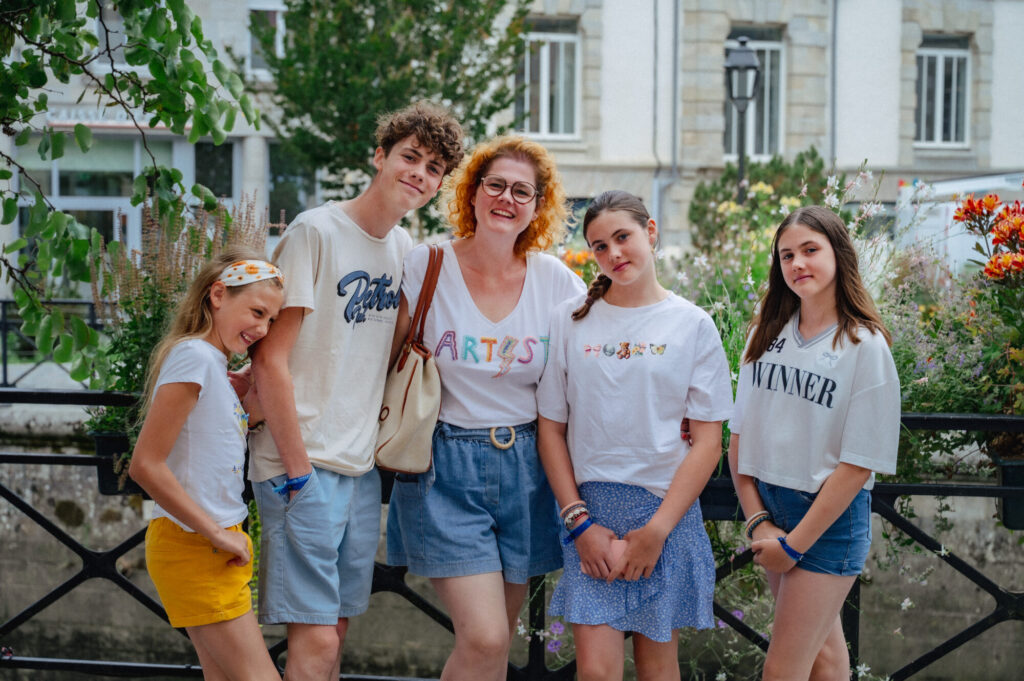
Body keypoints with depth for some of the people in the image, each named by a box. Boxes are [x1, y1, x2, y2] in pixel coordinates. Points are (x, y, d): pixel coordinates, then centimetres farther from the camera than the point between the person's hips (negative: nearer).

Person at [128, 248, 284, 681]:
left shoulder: (214, 365, 13)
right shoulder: (193, 355, -15)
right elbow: (145, 465, -21)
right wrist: (218, 534, -17)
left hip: (213, 545, 9)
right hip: (192, 545, -9)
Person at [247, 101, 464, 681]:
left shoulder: (405, 247, 11)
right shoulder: (316, 231, -11)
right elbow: (270, 359, -13)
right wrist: (297, 469, -14)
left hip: (363, 467, 7)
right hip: (304, 464, -7)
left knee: (337, 627, 12)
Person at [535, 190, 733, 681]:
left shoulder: (693, 325, 1)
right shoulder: (569, 320, 5)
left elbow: (707, 441, -2)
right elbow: (551, 428, 5)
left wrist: (656, 531, -9)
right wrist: (580, 521, -5)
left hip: (667, 510, 0)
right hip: (589, 509, 0)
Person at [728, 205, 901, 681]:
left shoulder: (865, 346, -11)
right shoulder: (767, 333, 5)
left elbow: (858, 463, -13)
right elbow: (740, 434, 6)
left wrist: (795, 543, -13)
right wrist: (758, 520, -5)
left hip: (830, 516, -5)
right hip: (769, 504, 5)